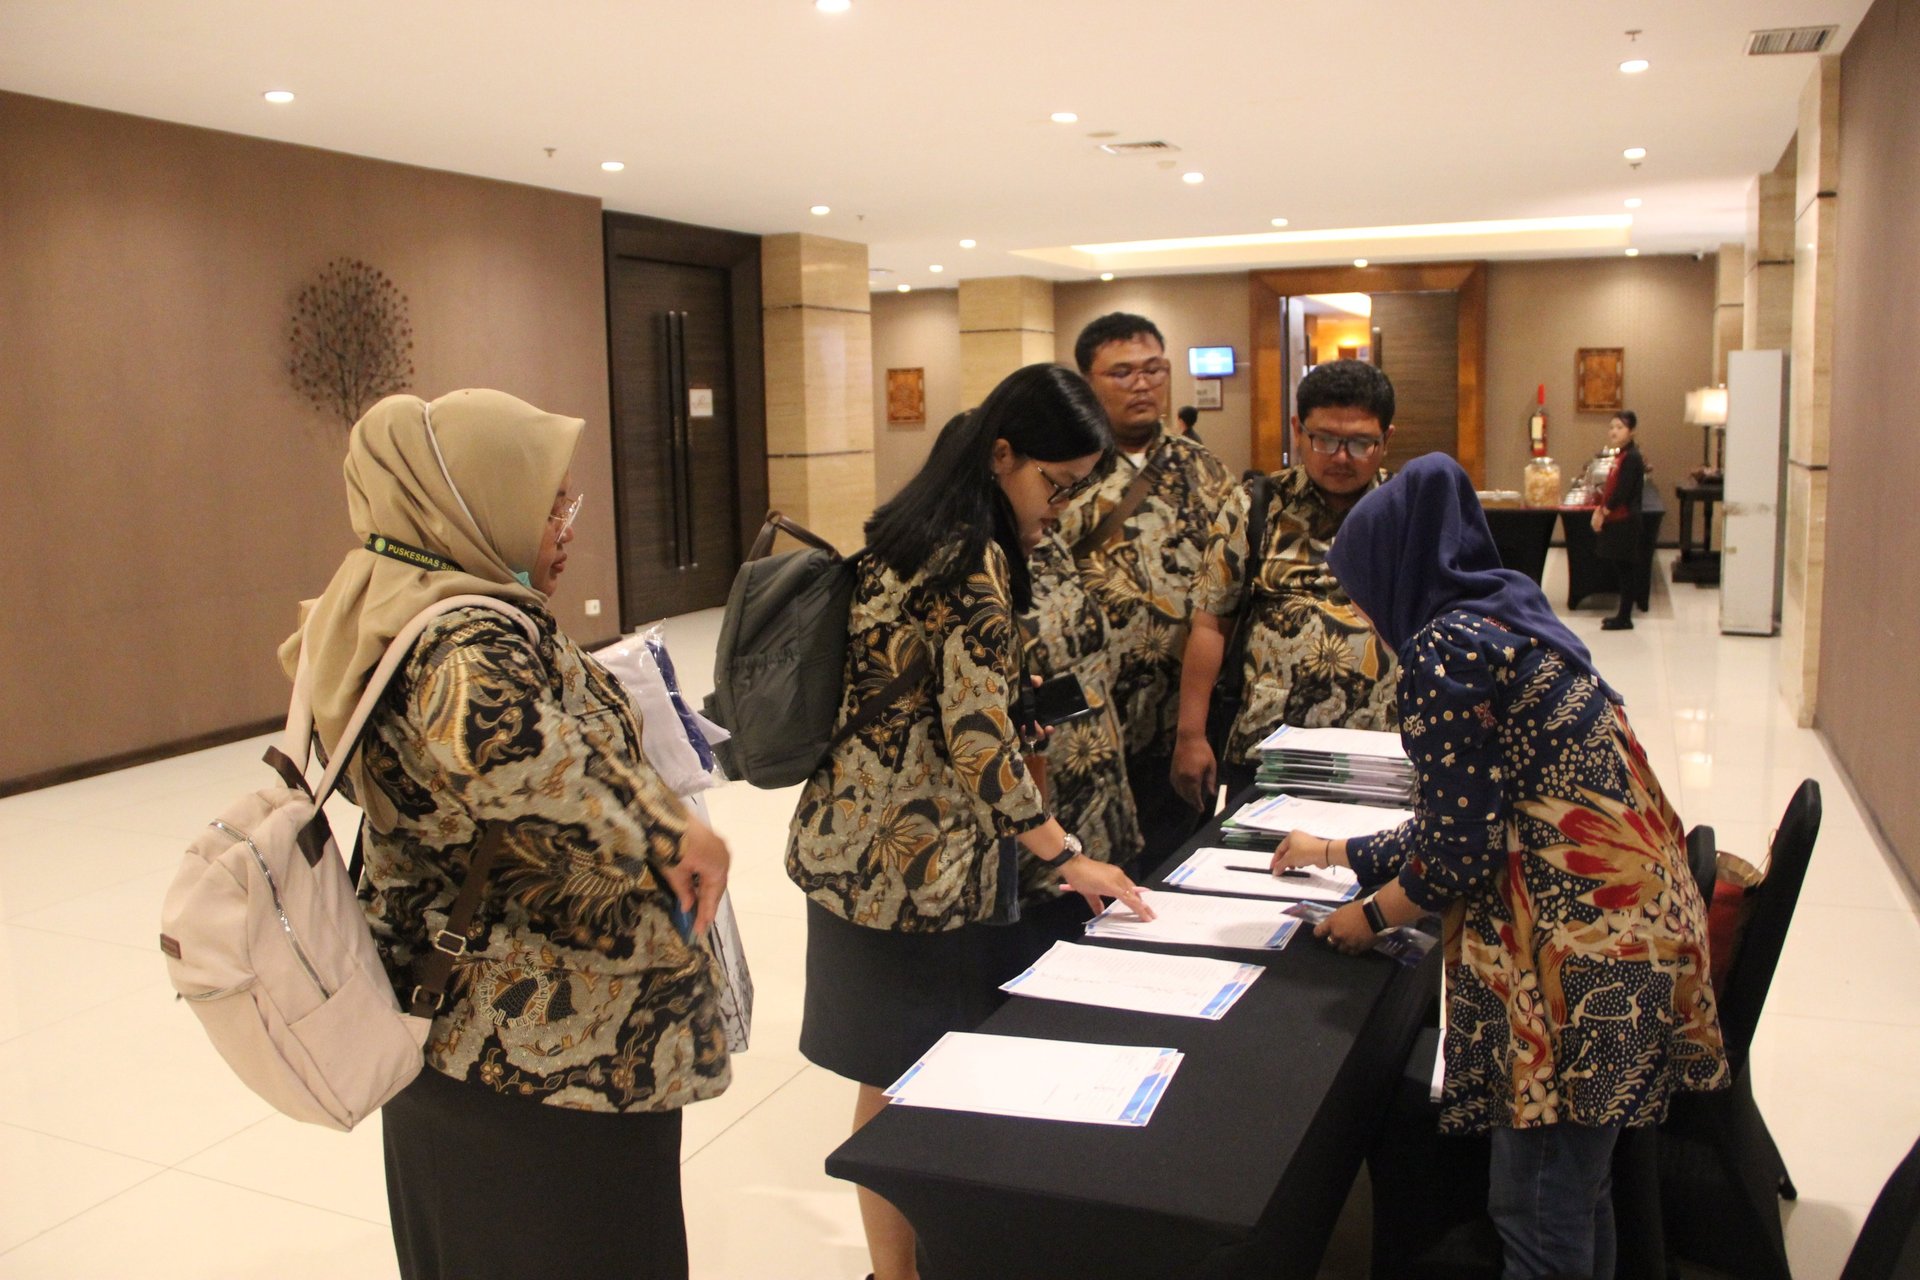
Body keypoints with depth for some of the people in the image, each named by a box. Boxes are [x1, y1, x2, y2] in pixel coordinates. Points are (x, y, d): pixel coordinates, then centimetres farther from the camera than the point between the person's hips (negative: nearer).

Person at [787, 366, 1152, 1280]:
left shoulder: (912, 532, 11)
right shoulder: (973, 563, -18)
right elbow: (976, 733, -22)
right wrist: (1066, 856, -15)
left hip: (855, 839, 9)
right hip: (914, 860, -9)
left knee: (891, 1075, 19)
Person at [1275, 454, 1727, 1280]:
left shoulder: (1444, 648, -14)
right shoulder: (1510, 618, 15)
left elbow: (1464, 846, -15)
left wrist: (1371, 918, 3)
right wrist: (1341, 853, 30)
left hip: (1576, 946, -10)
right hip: (1633, 914, 10)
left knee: (1537, 1212, 3)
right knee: (1576, 1194, 21)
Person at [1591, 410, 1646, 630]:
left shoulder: (1631, 458, -16)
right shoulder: (1621, 455, 14)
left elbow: (1622, 493, -21)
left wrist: (1603, 512, -13)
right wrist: (1600, 510, 6)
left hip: (1625, 521, -9)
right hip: (1617, 520, 9)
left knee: (1627, 570, -3)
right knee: (1625, 570, 13)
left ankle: (1624, 619, 2)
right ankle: (1623, 615, 20)